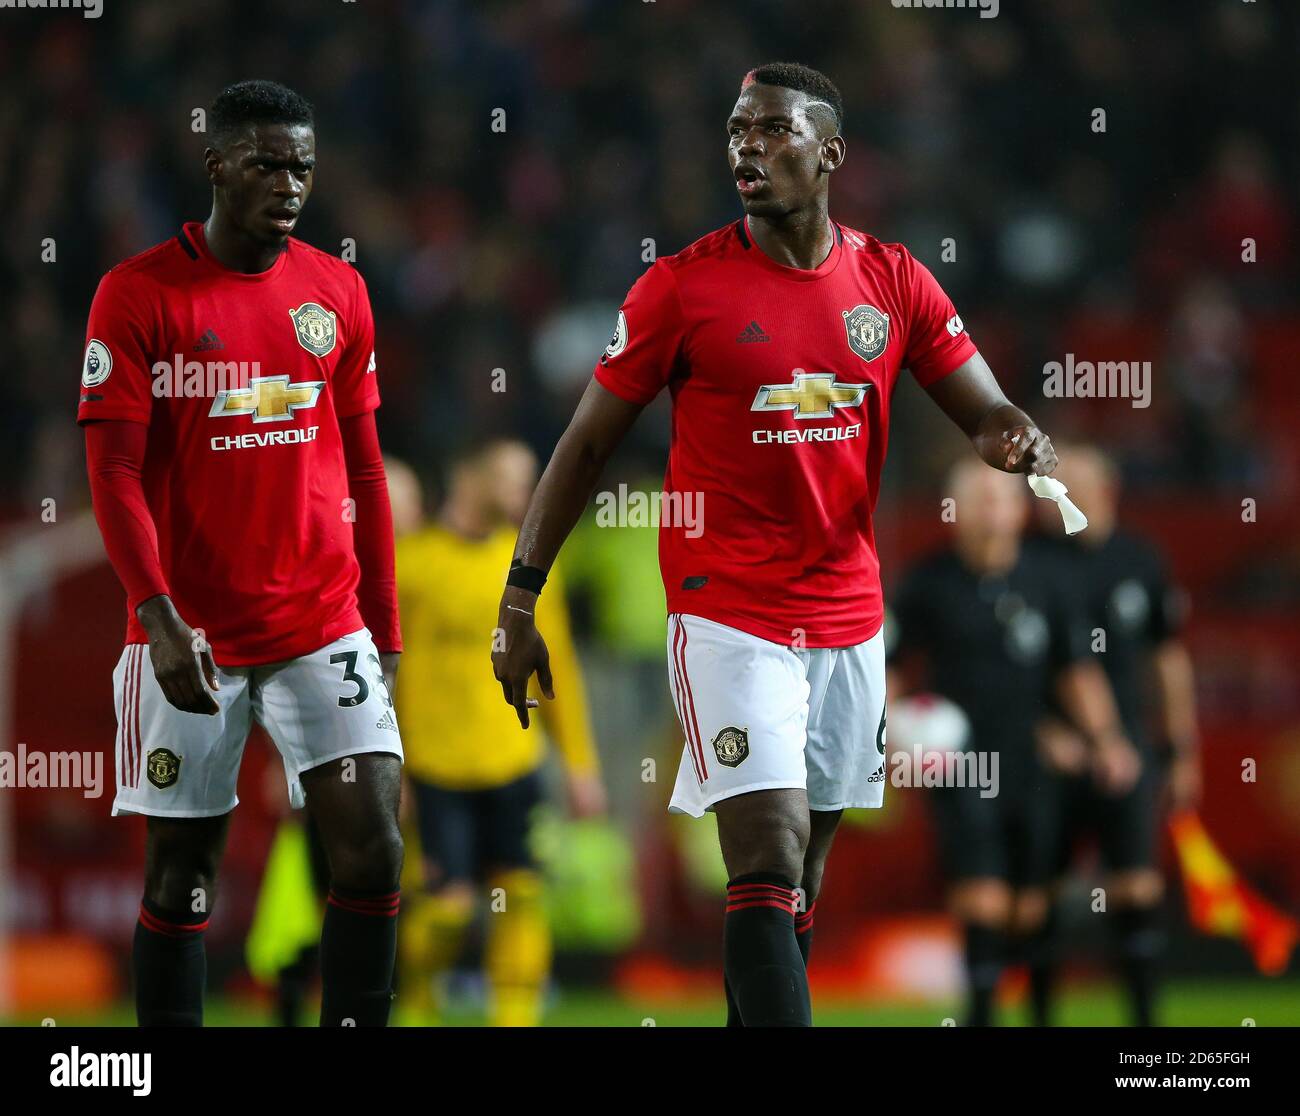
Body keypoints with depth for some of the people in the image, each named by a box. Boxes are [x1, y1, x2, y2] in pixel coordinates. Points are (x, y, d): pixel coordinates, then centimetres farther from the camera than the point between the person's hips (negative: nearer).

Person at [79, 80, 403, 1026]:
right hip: (190, 637, -3)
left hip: (325, 626, 3)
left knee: (374, 848, -8)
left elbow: (364, 472, 13)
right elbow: (115, 473, -8)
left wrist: (385, 631, 11)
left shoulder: (338, 292, 7)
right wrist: (160, 616, -19)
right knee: (182, 873, 4)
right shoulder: (140, 294, -5)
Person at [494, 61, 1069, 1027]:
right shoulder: (685, 286, -5)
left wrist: (1019, 442, -19)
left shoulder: (893, 283, 4)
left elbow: (987, 413, 7)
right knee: (769, 862, -16)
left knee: (801, 875, 10)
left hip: (849, 617, 4)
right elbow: (586, 446, 0)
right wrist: (520, 603, -3)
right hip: (729, 614, -4)